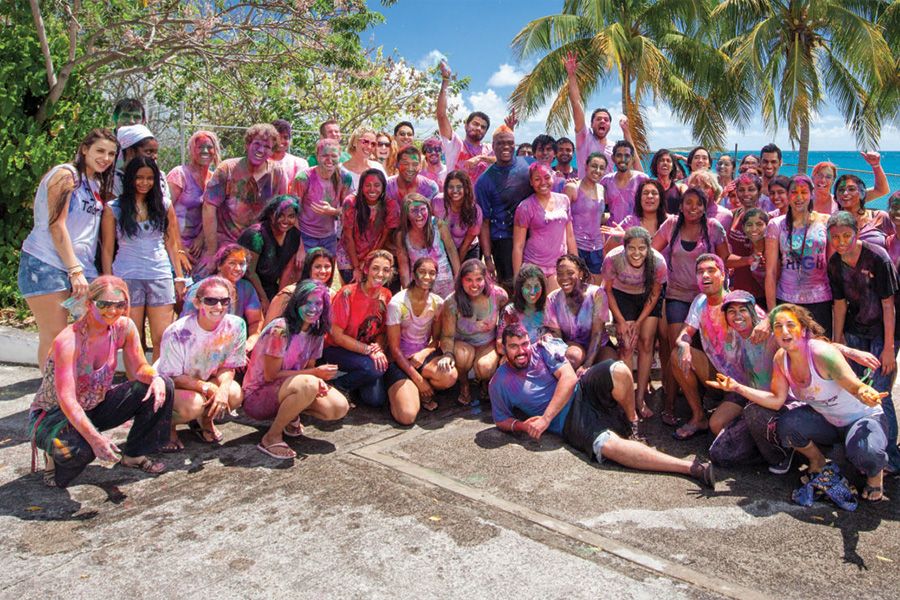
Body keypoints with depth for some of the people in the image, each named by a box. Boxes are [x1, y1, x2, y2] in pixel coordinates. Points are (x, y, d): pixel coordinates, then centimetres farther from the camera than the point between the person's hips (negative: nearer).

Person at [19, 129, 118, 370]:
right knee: (54, 336, -6)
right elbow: (56, 224, -13)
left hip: (81, 267, 7)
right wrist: (74, 270, -16)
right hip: (47, 265, -7)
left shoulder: (98, 185, 18)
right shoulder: (66, 175, -5)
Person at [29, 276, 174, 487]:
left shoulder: (124, 327, -12)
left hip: (96, 408, 6)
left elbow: (138, 368, -5)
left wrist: (155, 377, -30)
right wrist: (94, 438, -43)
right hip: (53, 415, -6)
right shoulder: (68, 341, -28)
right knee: (79, 448, -40)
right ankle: (55, 457, 1)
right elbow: (67, 400, -32)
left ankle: (134, 455, 6)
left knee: (162, 388, -12)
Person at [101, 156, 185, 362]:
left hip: (161, 276, 1)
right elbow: (108, 249, 5)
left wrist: (179, 277, 7)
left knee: (163, 339, -3)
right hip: (127, 277, -1)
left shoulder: (164, 206, 10)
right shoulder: (113, 208, 5)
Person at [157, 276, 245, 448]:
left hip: (207, 380, 4)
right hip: (170, 385, -4)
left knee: (236, 394, -25)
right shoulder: (177, 333, -28)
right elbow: (173, 377, -19)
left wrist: (223, 389, -28)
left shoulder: (236, 325, -18)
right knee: (193, 404, -35)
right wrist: (208, 388, -32)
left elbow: (228, 367, -7)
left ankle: (204, 420, 7)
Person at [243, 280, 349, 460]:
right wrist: (315, 373, -20)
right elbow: (270, 376, -19)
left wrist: (318, 379, -17)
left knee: (340, 408, -14)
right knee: (308, 384, -36)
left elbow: (309, 367, 7)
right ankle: (272, 437, -16)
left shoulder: (316, 332, 2)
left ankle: (291, 415, 11)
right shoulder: (280, 329, -21)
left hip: (285, 390, 7)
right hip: (257, 396, -7)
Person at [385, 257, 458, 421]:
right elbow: (394, 348, -13)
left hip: (424, 354, 4)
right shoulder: (397, 303, -15)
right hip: (401, 360, -4)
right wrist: (418, 379, -15)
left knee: (450, 376, -30)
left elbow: (436, 338, 8)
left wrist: (424, 353, -16)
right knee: (407, 416, -25)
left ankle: (418, 392, 1)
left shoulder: (437, 303, -3)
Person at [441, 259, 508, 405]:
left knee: (484, 368, -31)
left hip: (489, 344, 0)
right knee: (464, 354, -36)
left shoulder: (498, 295, -18)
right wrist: (448, 354, -35)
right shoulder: (452, 302, -21)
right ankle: (464, 385, -1)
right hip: (463, 344, 0)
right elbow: (447, 335, -16)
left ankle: (485, 381, 10)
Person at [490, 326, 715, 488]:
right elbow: (501, 420, 15)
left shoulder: (543, 349, 3)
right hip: (568, 421, -2)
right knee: (607, 444, -33)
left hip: (583, 391, 2)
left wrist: (545, 418, -14)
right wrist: (522, 425, -9)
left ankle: (632, 422, -4)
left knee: (619, 371, -31)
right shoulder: (500, 383, 5)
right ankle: (690, 467, -35)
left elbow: (569, 378, -8)